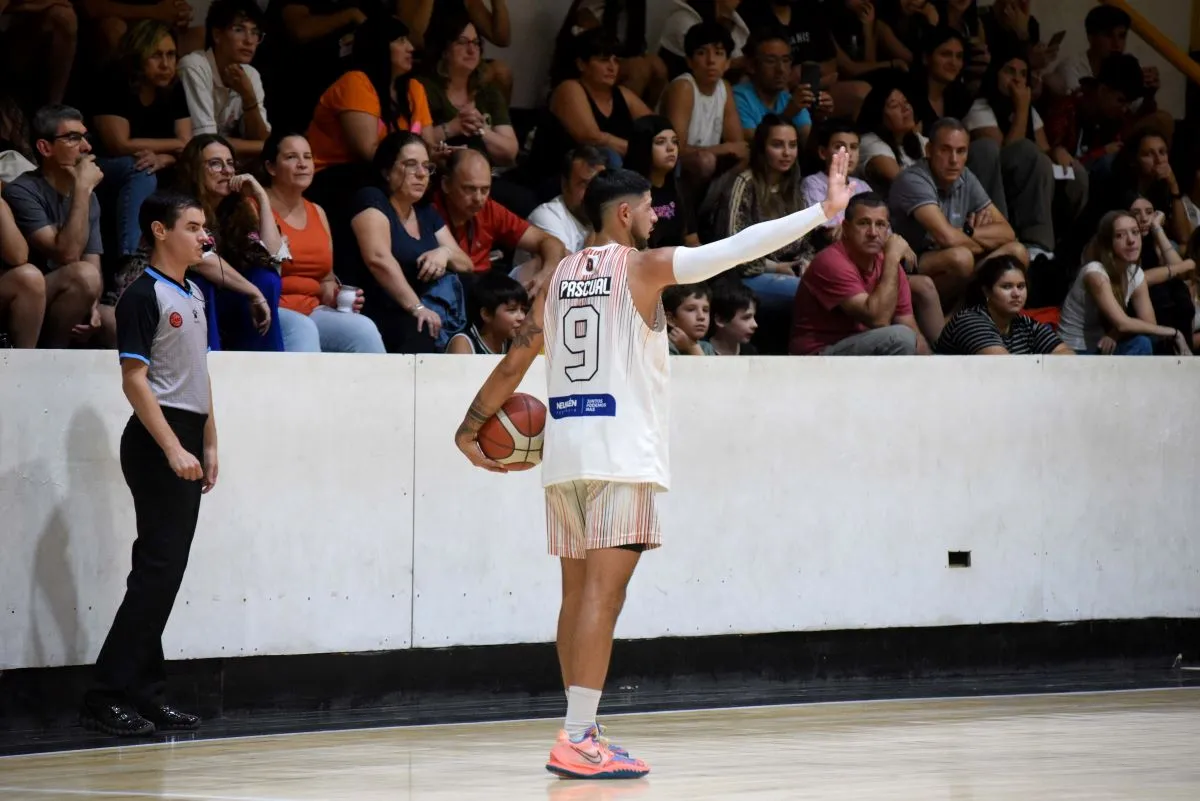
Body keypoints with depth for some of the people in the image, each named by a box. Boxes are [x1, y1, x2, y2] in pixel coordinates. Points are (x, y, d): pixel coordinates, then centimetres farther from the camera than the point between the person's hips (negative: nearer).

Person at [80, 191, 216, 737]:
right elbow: (135, 381, -16)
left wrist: (208, 446, 16)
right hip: (157, 444, -9)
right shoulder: (143, 296, -11)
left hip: (186, 443, 9)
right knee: (157, 568, -12)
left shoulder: (194, 296, 16)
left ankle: (143, 694, 11)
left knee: (165, 572, 8)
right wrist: (173, 449, -21)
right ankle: (107, 697, -11)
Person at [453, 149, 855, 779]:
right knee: (602, 595, -10)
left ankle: (581, 733, 18)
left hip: (564, 452, 7)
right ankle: (576, 742, -15)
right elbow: (738, 248, -11)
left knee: (578, 595, 13)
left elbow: (514, 361, 15)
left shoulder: (561, 276, 14)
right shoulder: (642, 266, -4)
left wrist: (469, 429, 25)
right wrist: (824, 211, -10)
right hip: (620, 454, -7)